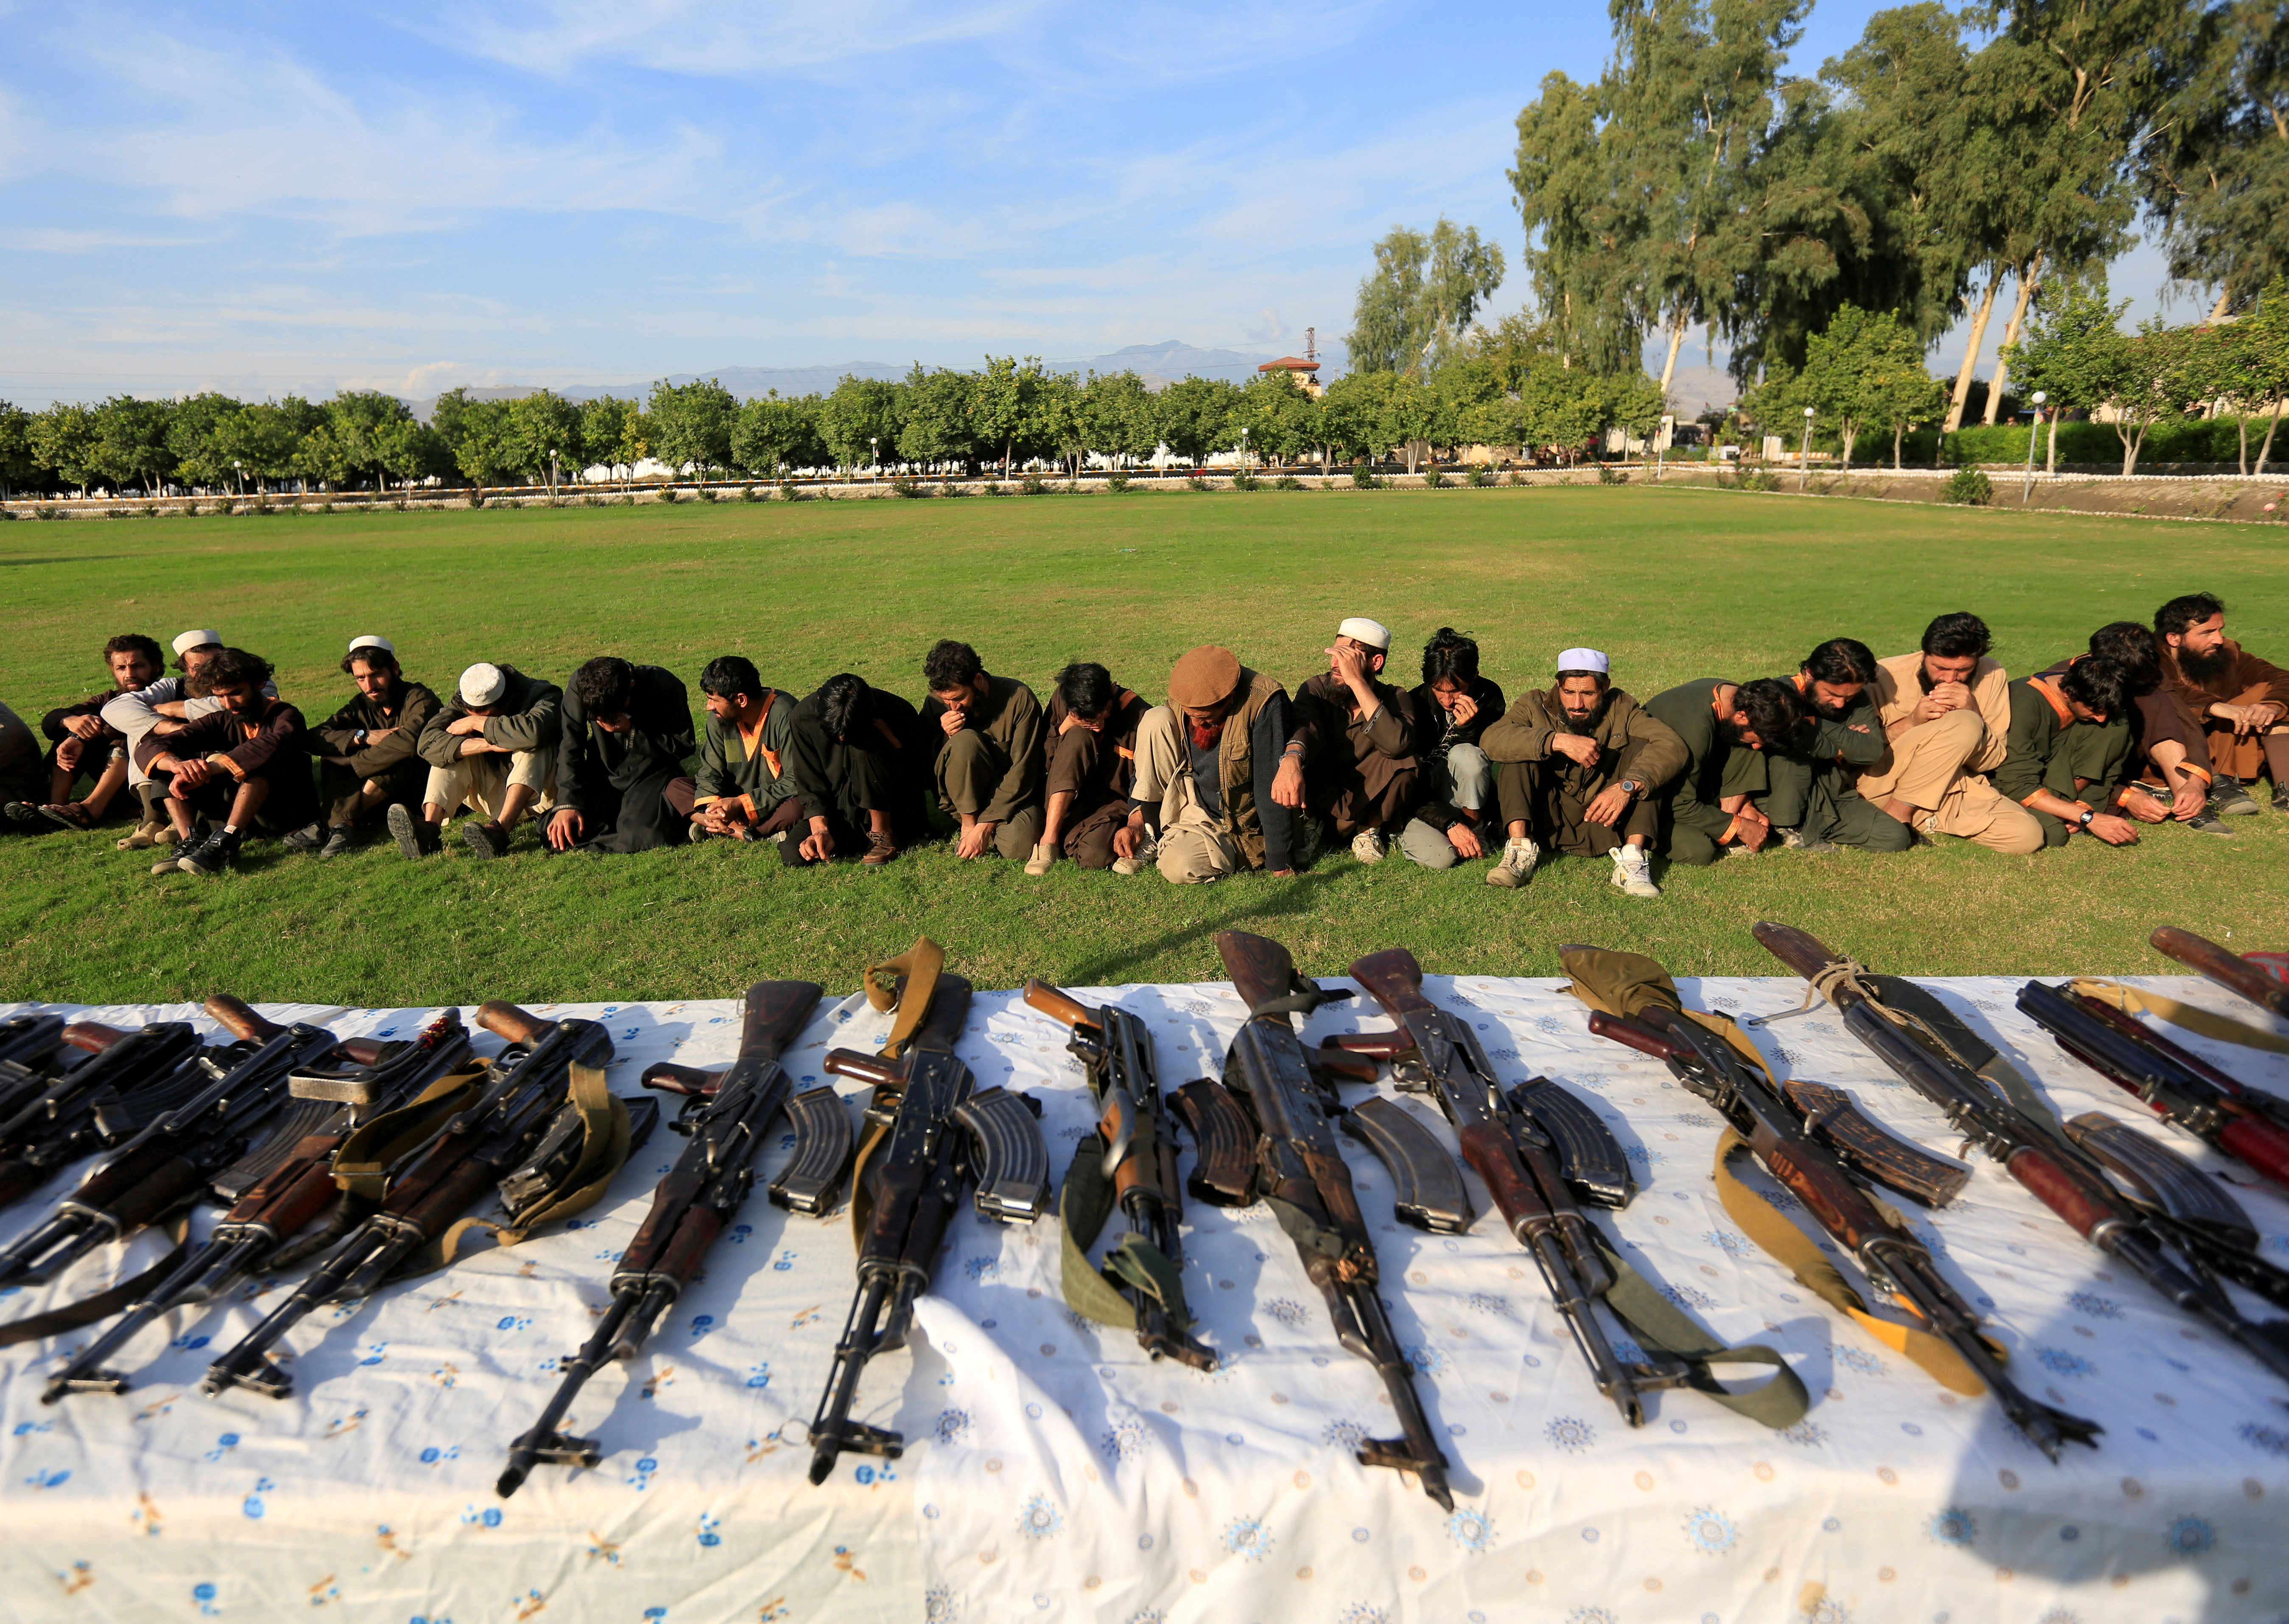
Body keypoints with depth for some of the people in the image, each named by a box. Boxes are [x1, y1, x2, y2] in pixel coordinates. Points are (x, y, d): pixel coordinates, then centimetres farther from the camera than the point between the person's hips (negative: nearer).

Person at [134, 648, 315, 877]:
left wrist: (211, 768, -42)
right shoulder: (221, 721, 7)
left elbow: (272, 746, -34)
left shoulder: (285, 716, -7)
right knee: (166, 763, -4)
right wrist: (177, 764, -30)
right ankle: (191, 841, -24)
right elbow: (148, 748, -6)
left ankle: (225, 842, -41)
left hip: (289, 811, -6)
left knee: (255, 763, -30)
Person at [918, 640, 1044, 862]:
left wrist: (985, 827, -23)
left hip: (1013, 792, -1)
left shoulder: (1019, 699, -18)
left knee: (1019, 846, -33)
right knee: (965, 740, -29)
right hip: (961, 798, 1)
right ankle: (968, 824, -14)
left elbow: (1023, 772, -18)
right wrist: (945, 735, -22)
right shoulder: (937, 702, -8)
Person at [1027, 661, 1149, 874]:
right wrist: (1065, 727, -18)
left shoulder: (1140, 718, -17)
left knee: (1095, 856, -35)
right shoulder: (1061, 702, -7)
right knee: (1078, 737, -28)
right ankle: (1049, 840, -27)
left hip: (1113, 800, -2)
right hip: (1064, 794, 2)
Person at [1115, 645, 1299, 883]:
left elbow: (1273, 791, -25)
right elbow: (1152, 762, 5)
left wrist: (1281, 868, -24)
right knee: (1156, 719, -16)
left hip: (1237, 826, -5)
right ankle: (1147, 839, -8)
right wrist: (1136, 819, -7)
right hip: (1191, 803, 6)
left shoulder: (1264, 702, -25)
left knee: (1179, 868, -35)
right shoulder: (1182, 698, -8)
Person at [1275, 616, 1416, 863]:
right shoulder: (1317, 689, -11)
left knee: (1402, 764, -29)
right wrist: (1290, 762, -56)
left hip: (1369, 807, 0)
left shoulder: (1394, 699, -13)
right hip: (1317, 803, 1)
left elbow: (1398, 744, -36)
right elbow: (1302, 727, -32)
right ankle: (1310, 822, -3)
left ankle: (1369, 832, -5)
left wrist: (1356, 681, -36)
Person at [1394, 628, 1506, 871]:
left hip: (1464, 795, 3)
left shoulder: (1489, 697, -8)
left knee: (1466, 755, -31)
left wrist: (1470, 728, -27)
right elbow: (1409, 779, -19)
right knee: (1440, 856, -33)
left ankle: (1475, 828, -11)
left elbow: (1490, 758, -7)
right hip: (1420, 800, -3)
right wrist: (1449, 823, -29)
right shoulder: (1414, 704, -16)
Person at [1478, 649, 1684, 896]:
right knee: (1519, 750, -17)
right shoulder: (1536, 707, -5)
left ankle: (1633, 858, -27)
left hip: (1607, 825, 1)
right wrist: (1558, 741, -34)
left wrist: (1628, 786, -37)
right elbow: (1492, 739, -25)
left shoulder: (1621, 709, -3)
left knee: (1641, 747, -16)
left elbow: (1673, 746, -20)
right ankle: (1520, 848, -28)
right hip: (1551, 826, 0)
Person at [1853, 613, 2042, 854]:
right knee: (1963, 725, -28)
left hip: (1955, 791, 5)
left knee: (2027, 836, -19)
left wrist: (1974, 713, -21)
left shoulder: (1993, 676, -2)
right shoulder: (1886, 677, -13)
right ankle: (1895, 818, -17)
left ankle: (1920, 819, 1)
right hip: (1883, 783, -5)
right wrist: (1912, 722, -26)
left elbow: (1992, 761, -4)